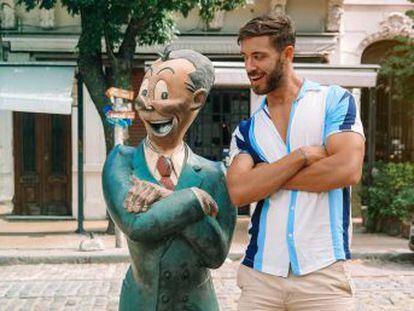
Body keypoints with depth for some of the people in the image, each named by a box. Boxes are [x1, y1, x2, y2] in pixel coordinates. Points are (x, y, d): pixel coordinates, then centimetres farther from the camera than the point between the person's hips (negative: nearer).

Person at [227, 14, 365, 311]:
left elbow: (348, 169, -14)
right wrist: (302, 155, -12)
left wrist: (267, 177, -6)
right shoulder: (246, 130, 10)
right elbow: (239, 192, -5)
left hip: (323, 273, -3)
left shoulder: (335, 100, 1)